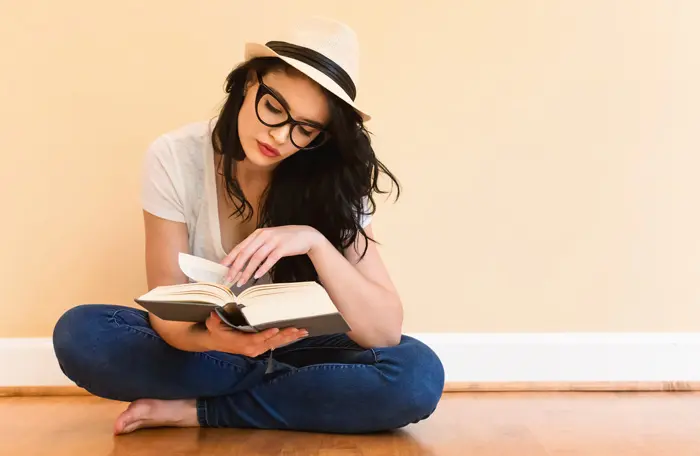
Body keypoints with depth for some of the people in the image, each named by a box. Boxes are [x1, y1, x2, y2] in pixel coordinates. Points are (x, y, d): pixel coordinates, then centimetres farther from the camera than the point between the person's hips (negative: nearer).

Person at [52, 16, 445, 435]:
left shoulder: (335, 178, -17)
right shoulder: (176, 157, -17)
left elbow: (385, 332, -22)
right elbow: (166, 310, -17)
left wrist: (315, 242, -37)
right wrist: (213, 339, -41)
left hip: (293, 346, 0)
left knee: (418, 375, -28)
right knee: (79, 333, -28)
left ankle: (194, 409, -18)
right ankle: (289, 389, -15)